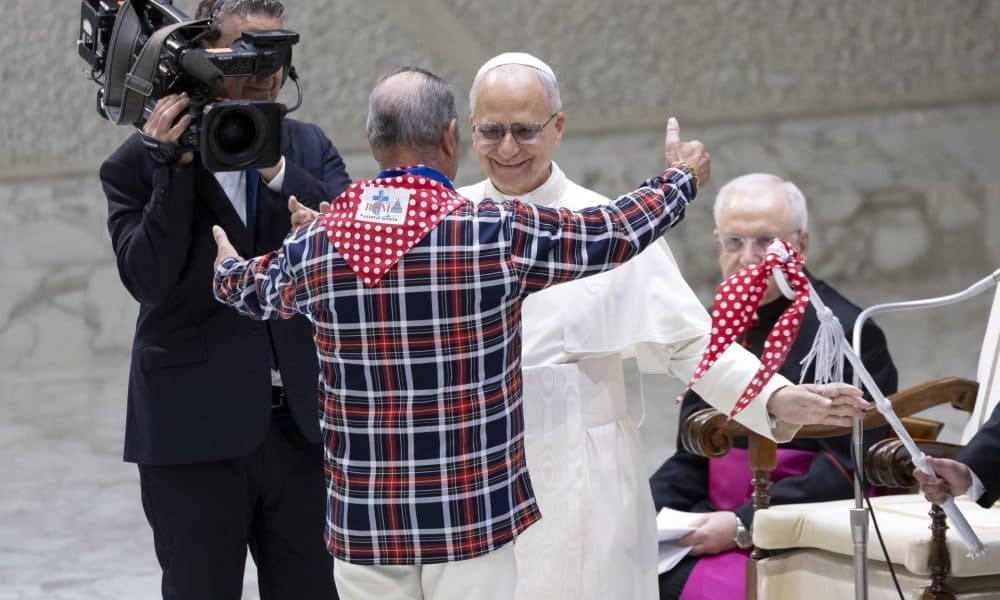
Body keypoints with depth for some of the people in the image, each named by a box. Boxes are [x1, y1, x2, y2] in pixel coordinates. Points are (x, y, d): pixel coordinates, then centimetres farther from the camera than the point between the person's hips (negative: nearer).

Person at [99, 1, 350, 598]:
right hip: (197, 429, -3)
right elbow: (149, 278, -14)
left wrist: (275, 170, -17)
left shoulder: (308, 147, 9)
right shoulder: (141, 162, -3)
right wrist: (174, 168, -19)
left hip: (304, 421, 3)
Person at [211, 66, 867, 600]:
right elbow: (612, 234, 6)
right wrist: (680, 180, 26)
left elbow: (252, 288, 24)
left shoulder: (317, 244, 1)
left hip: (363, 528, 3)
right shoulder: (500, 232, -9)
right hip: (474, 521, -3)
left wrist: (228, 267, 49)